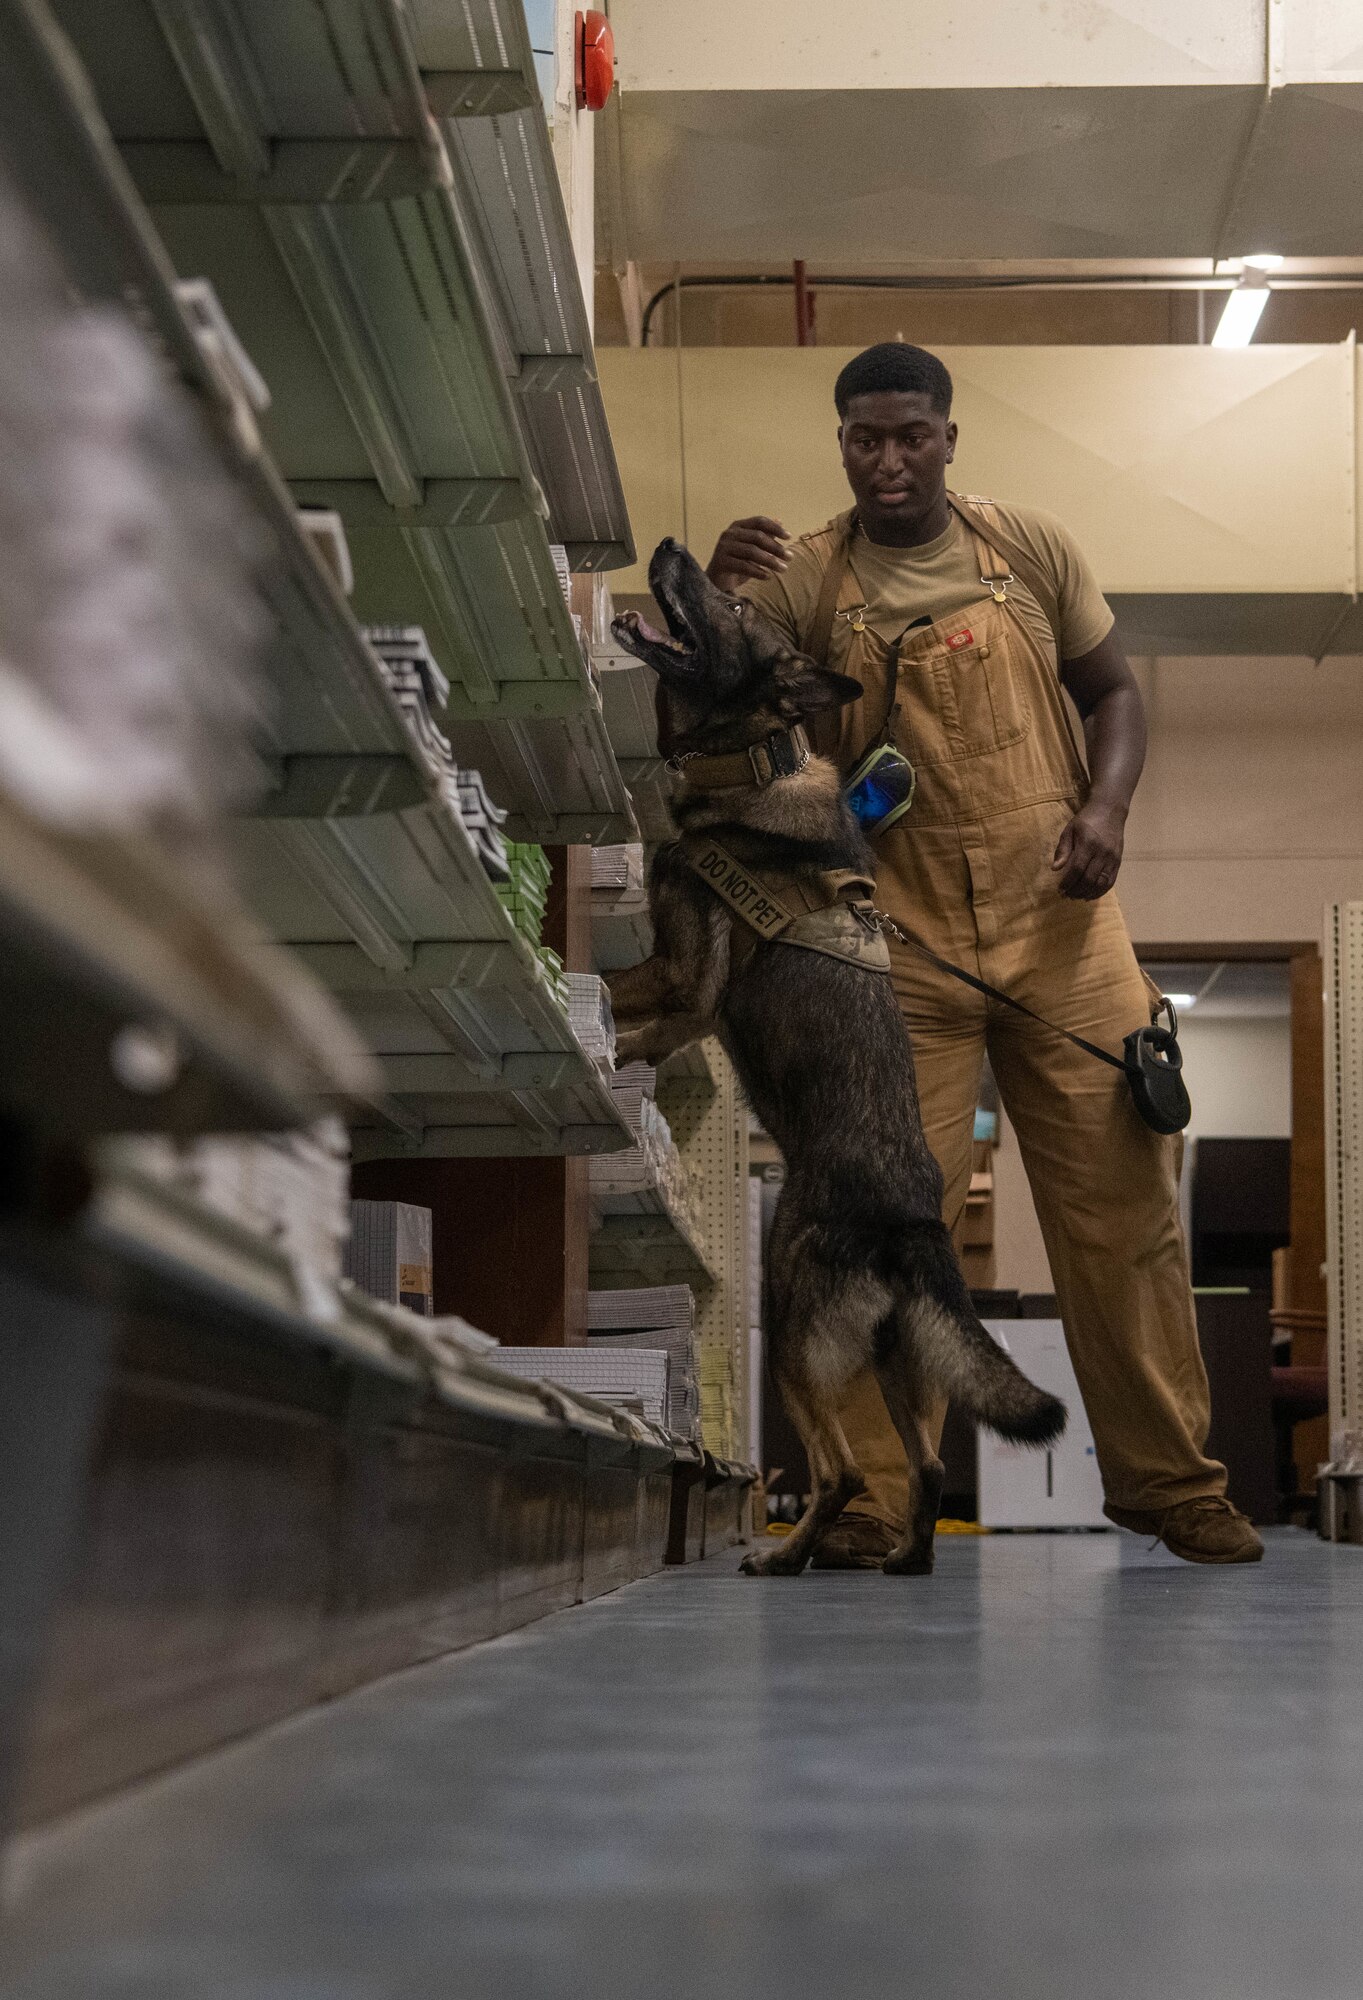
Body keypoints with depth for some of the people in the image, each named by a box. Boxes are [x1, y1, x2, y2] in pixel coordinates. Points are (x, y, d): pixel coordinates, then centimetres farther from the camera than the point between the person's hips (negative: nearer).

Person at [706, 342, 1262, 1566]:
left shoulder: (1029, 549, 8)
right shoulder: (804, 578, 3)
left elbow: (1113, 691, 15)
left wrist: (1106, 806, -5)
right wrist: (712, 597, -22)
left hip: (1059, 926, 2)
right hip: (899, 943, -2)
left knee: (1123, 1208, 4)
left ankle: (1167, 1478, 15)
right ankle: (866, 1499, -2)